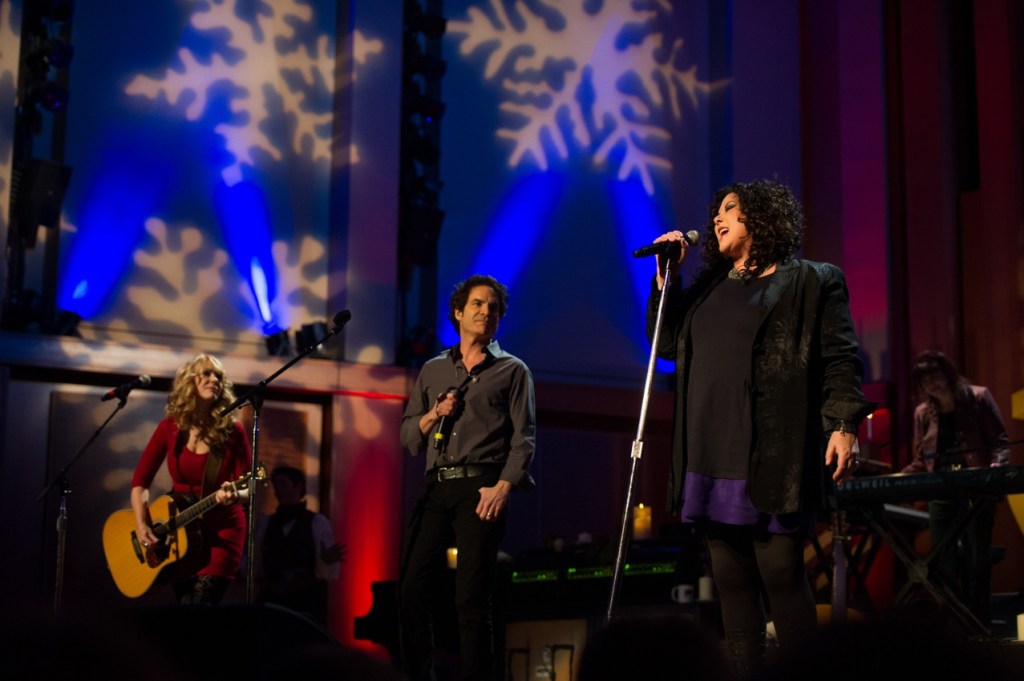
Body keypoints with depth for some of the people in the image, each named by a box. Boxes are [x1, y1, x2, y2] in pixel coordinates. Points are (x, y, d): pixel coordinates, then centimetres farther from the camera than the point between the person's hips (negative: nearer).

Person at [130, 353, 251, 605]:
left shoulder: (232, 430, -10)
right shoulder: (170, 427, -2)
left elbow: (247, 488, -8)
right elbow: (140, 480, 0)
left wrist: (234, 495, -32)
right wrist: (142, 525, -13)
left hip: (222, 529, -3)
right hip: (180, 530, 3)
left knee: (202, 606, -16)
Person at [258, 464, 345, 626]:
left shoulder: (318, 522, 2)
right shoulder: (267, 524, 13)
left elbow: (331, 574, -2)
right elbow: (259, 568, 12)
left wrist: (328, 561, -22)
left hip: (308, 605, -3)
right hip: (272, 602, 3)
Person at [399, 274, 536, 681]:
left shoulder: (512, 370, 11)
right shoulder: (432, 371, 21)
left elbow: (524, 437, 0)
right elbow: (408, 437, 20)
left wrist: (503, 487, -14)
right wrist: (433, 415, 0)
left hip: (481, 488, -4)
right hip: (437, 488, 4)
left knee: (471, 599, -8)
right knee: (413, 590, -4)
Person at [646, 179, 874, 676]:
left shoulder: (812, 281, 4)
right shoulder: (708, 287, 22)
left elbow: (840, 361, -2)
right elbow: (666, 342, 22)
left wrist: (844, 424, -14)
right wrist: (667, 275, 13)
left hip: (772, 461, -6)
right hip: (712, 457, 6)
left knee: (780, 571, -8)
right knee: (730, 579, 6)